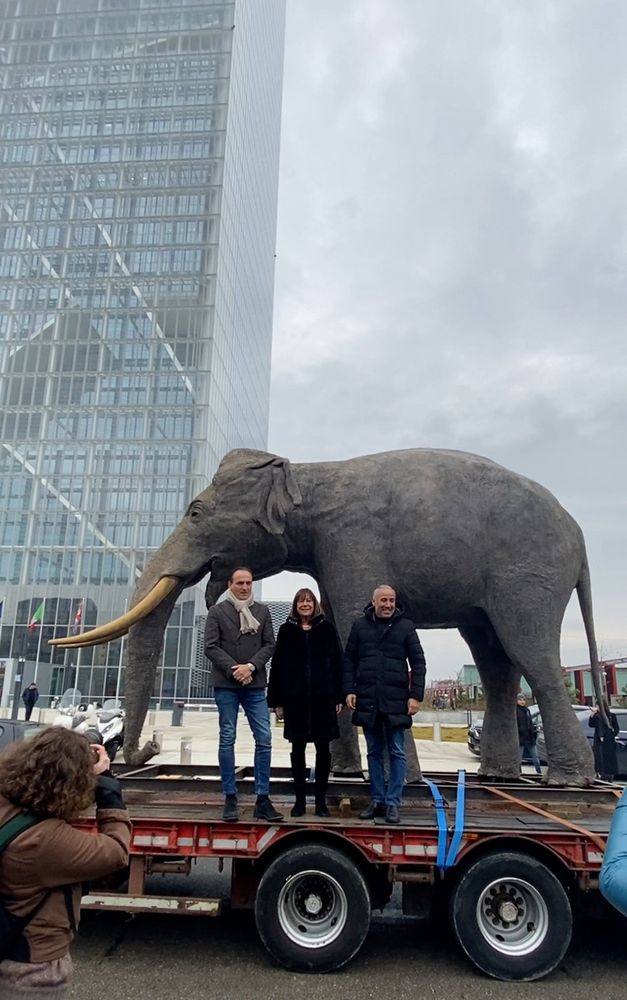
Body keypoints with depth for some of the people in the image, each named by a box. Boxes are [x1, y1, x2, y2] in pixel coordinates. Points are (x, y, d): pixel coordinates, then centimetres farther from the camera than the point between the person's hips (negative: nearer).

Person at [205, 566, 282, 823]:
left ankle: (263, 799, 6)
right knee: (227, 740, 3)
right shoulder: (217, 612, 3)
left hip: (255, 685, 2)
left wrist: (251, 666, -10)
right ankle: (230, 799, 12)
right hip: (225, 684, -2)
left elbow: (269, 645, 5)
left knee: (264, 739, -2)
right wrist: (234, 669, -13)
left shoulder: (262, 611, 10)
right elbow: (211, 647, -3)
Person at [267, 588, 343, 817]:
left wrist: (338, 697, -2)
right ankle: (299, 799, 17)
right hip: (295, 698, 0)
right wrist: (277, 700, 0)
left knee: (323, 749, 5)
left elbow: (337, 663, 3)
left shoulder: (326, 629, 4)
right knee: (297, 749, 7)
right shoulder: (287, 630, 5)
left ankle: (321, 800, 16)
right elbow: (277, 665, 4)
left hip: (323, 697, 0)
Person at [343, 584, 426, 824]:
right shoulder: (360, 626, 5)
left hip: (396, 701, -2)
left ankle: (393, 802, 10)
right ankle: (377, 800, 19)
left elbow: (418, 662, 1)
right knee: (374, 753, 10)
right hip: (367, 700, 2)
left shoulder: (405, 626, 2)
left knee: (396, 753, 3)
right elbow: (349, 660, 7)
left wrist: (416, 695, -6)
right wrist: (349, 690, -2)